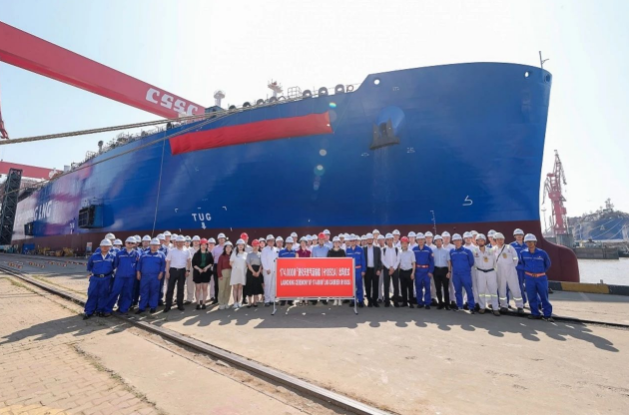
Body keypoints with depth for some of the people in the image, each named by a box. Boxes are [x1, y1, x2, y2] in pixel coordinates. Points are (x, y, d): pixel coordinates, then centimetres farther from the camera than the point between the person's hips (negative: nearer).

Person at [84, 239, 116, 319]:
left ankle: (100, 310, 19)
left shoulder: (112, 256, -4)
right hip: (95, 278, 0)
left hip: (106, 279, 0)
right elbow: (89, 265, 16)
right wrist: (90, 272, 18)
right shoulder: (94, 256, -2)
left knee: (103, 294, 7)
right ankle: (89, 312, 13)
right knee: (92, 294, 3)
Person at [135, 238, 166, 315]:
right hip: (144, 276, 2)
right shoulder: (144, 254, 12)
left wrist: (161, 273, -10)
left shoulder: (161, 254, 3)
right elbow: (139, 263, 12)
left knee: (154, 291, 4)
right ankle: (141, 307, 14)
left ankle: (153, 307, 14)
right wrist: (138, 272, 3)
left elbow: (163, 264, -1)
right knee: (143, 292, 5)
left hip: (155, 276, -2)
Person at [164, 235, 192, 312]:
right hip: (173, 270, -1)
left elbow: (189, 261, 10)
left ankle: (180, 305, 20)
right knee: (170, 288, 1)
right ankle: (168, 305, 10)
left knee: (181, 288, 10)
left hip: (182, 271, 2)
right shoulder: (171, 251, -1)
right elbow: (168, 262, 0)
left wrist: (188, 270, 1)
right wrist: (167, 272, -7)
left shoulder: (186, 251, 4)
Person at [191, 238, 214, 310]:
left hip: (206, 272, 1)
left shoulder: (209, 254, 4)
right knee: (198, 288, 1)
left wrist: (207, 267, -11)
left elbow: (211, 262, 5)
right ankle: (198, 303, 10)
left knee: (204, 288, 4)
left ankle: (203, 303, 13)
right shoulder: (196, 254, 1)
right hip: (197, 272, -1)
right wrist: (199, 269, -14)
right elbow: (193, 264, 0)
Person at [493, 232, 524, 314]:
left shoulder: (509, 248, -3)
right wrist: (498, 267, 10)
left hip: (511, 272, -2)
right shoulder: (493, 250, 2)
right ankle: (504, 306, 19)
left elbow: (515, 259, 4)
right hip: (500, 273, 2)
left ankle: (520, 306, 14)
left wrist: (512, 267, 8)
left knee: (515, 289, 1)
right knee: (501, 289, 8)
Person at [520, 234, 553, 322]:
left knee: (544, 296, 4)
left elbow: (548, 264, 12)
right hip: (529, 278, 1)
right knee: (532, 297, 6)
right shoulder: (523, 253, -2)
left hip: (541, 277, -1)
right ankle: (535, 314, 17)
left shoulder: (542, 253, -6)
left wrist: (542, 271, 12)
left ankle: (547, 315, 14)